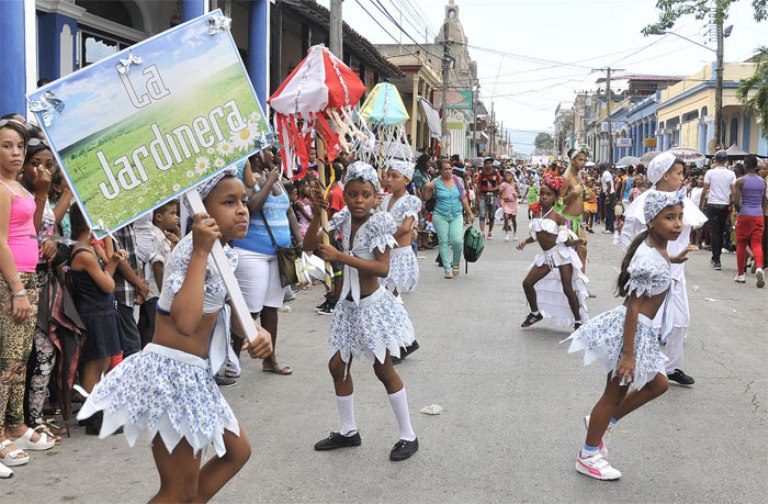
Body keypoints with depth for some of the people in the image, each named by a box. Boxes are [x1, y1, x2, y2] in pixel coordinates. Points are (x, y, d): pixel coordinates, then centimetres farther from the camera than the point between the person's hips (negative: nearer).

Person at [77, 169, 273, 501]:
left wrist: (257, 332, -5)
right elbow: (185, 322, -36)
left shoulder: (226, 254, 8)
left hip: (194, 375, 10)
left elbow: (231, 311, 17)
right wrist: (201, 252, -32)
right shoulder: (192, 249, -21)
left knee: (237, 451, 24)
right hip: (172, 372, -10)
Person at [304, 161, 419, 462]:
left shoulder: (379, 223, -17)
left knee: (384, 370, 0)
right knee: (337, 366, 11)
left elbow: (382, 268, -26)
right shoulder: (343, 220, 0)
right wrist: (317, 216, -16)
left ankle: (408, 436, 14)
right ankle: (348, 431, 28)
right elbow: (309, 246, -2)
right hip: (348, 305, 7)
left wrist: (339, 256, -30)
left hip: (372, 305, -6)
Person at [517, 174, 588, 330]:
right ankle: (535, 313, 28)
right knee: (527, 283, 6)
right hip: (546, 256, 6)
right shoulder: (536, 214, 4)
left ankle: (579, 321, 10)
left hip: (562, 254, -6)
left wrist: (577, 241, -31)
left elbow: (566, 241, -11)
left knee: (568, 289, -4)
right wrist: (525, 241, -2)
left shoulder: (558, 217, -12)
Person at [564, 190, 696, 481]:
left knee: (658, 384, 22)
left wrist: (670, 261, 36)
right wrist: (627, 353, -25)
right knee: (615, 393, 5)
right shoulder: (649, 259, -24)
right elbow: (633, 307, -25)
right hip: (631, 330, -9)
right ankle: (588, 457, 23)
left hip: (641, 330, 9)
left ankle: (602, 422, 33)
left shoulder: (656, 248, 4)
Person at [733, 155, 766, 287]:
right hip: (759, 216, 3)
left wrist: (739, 211, 7)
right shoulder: (763, 182, 6)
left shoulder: (740, 182, -7)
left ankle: (740, 274, 14)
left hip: (745, 216, -3)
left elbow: (736, 202, -11)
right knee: (757, 244, 4)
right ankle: (759, 267, -22)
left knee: (741, 245, 8)